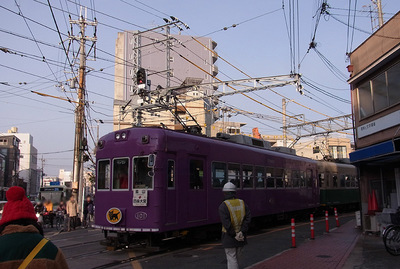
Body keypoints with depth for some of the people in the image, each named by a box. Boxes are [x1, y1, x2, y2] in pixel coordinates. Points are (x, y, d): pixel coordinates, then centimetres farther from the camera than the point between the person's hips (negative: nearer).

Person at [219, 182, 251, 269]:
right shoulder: (242, 203, 1)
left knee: (231, 260, 3)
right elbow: (248, 218, -8)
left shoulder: (223, 206, -14)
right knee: (236, 258, 20)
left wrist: (235, 235, -14)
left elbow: (226, 223, -21)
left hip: (229, 237, -5)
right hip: (241, 237, 5)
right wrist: (241, 232, -13)